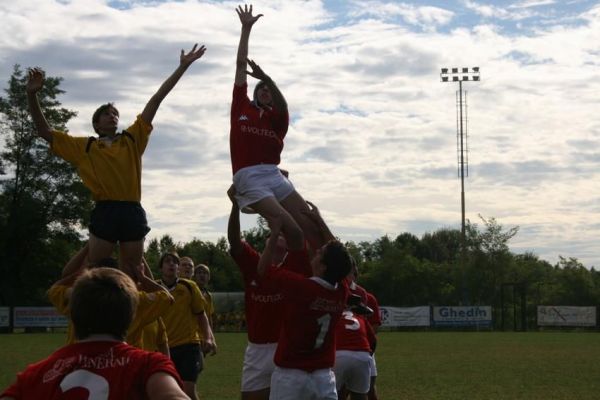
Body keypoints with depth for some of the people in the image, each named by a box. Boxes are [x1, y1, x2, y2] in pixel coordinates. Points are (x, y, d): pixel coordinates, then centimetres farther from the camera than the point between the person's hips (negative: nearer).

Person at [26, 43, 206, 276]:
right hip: (104, 212, -2)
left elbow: (156, 100, 15)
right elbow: (45, 132, 9)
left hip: (133, 212, 2)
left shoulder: (133, 139, 17)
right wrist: (32, 95, -2)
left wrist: (182, 67, 16)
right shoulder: (84, 147, 13)